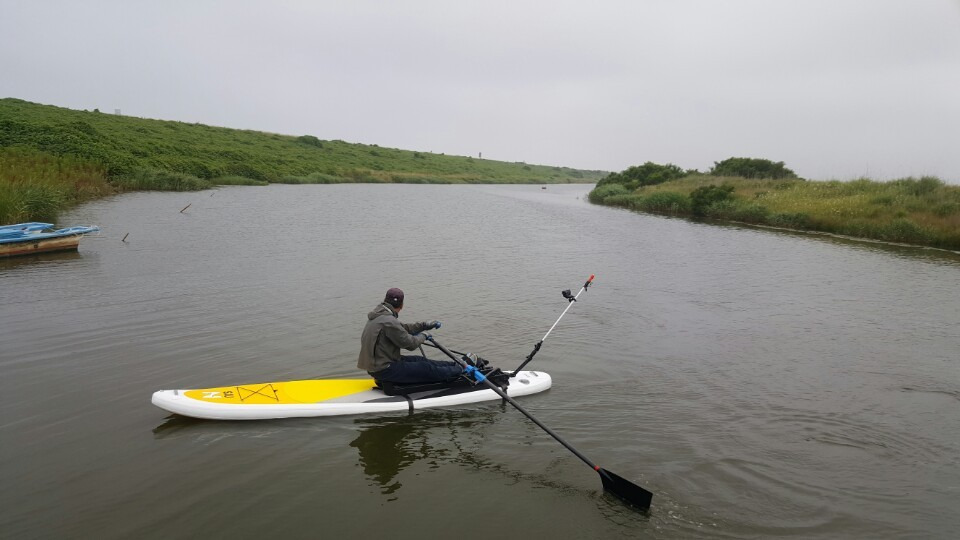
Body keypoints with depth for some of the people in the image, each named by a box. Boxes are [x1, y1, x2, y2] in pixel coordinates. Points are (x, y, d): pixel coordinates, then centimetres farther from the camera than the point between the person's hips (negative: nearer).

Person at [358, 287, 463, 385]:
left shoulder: (379, 315, 6)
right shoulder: (388, 321, -25)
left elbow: (403, 328, 18)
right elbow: (409, 343, -18)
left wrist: (425, 325, 19)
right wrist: (422, 337, 2)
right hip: (383, 370, -10)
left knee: (419, 360, 14)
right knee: (427, 368, -3)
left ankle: (455, 365, 22)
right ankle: (458, 371, 12)